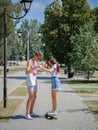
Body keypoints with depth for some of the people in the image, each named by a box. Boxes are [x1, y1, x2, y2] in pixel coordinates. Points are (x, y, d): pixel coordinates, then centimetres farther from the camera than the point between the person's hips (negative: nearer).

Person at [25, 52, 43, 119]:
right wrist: (34, 67, -34)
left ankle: (31, 112, 21)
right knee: (31, 97, -13)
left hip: (35, 81, 10)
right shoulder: (29, 62, -15)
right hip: (30, 82, -10)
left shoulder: (35, 61, 13)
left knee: (34, 97, 12)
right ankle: (27, 114, -12)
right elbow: (27, 72, -27)